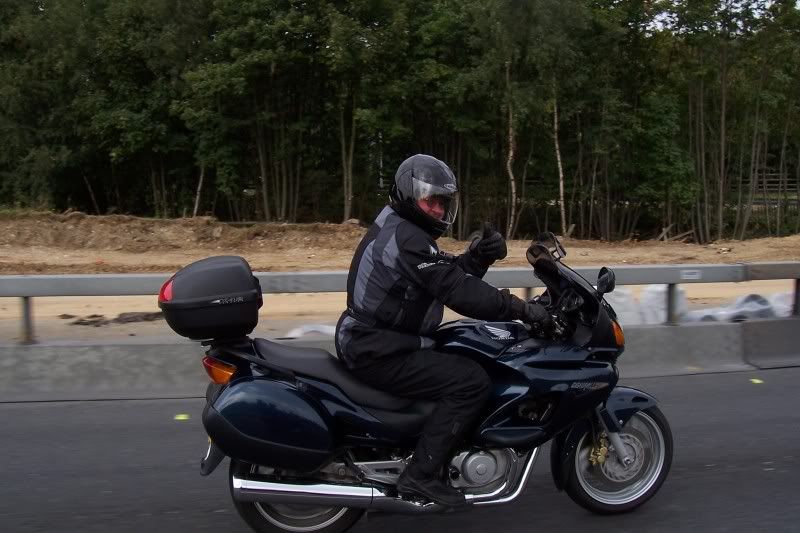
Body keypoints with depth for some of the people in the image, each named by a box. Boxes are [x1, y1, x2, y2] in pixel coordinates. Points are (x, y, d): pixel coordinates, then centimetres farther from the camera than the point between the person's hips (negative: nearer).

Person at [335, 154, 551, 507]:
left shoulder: (399, 228, 15)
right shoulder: (407, 238, -19)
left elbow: (452, 274, 12)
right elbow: (457, 291, -26)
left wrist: (478, 256, -7)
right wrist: (520, 308, -21)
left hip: (372, 341, 11)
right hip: (379, 354, -11)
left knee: (462, 357, 23)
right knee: (471, 381, -19)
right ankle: (421, 474, -14)